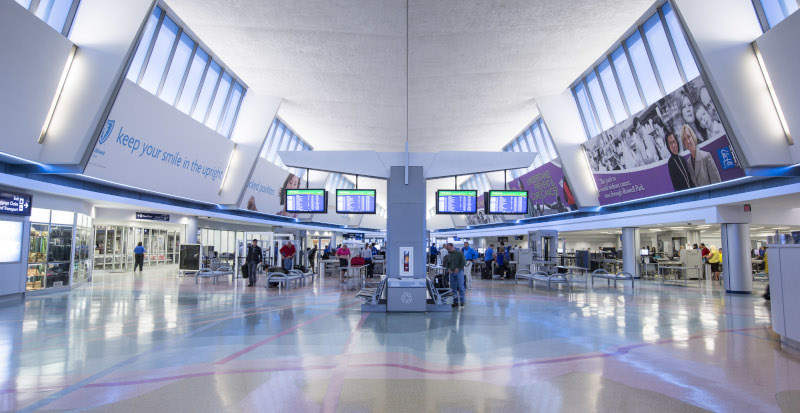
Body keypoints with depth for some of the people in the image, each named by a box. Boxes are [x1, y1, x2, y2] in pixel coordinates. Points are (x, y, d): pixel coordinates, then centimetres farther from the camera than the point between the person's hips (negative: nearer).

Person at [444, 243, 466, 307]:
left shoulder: (459, 253, -3)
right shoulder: (448, 255, 13)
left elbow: (464, 262, -7)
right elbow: (447, 263, 20)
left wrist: (458, 269, -15)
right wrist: (448, 269, 1)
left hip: (459, 272, -5)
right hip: (452, 273, 5)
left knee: (460, 287, -6)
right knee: (453, 288, 5)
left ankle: (462, 301, 2)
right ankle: (455, 301, 12)